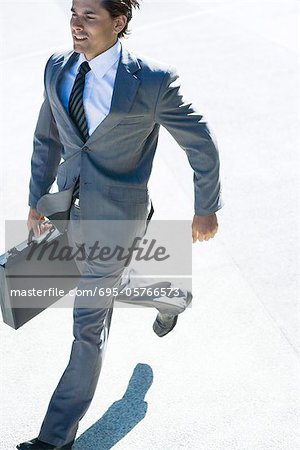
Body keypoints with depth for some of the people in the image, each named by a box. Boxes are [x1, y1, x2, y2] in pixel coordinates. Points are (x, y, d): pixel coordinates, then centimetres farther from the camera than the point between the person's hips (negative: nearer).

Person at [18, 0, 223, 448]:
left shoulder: (154, 81, -19)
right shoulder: (57, 68, -2)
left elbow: (201, 144, -8)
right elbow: (47, 139, 11)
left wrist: (207, 209, 0)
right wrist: (37, 200, 13)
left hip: (114, 218, -6)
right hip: (71, 211, 6)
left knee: (89, 327, 2)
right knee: (118, 285, 28)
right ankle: (171, 298, 62)